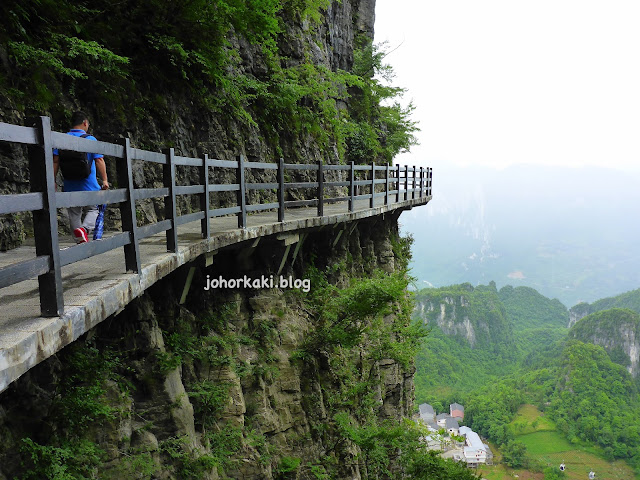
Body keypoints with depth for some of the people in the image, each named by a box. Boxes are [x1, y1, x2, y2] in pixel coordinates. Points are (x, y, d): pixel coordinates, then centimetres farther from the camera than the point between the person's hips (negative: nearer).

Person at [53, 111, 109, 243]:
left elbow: (55, 160, -1)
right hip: (89, 186, -2)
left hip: (70, 186, 3)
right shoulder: (91, 140, -3)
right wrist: (104, 180, -6)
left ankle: (80, 242, 10)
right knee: (92, 210, 13)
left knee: (74, 215, 11)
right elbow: (99, 160, -9)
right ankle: (84, 229, -15)